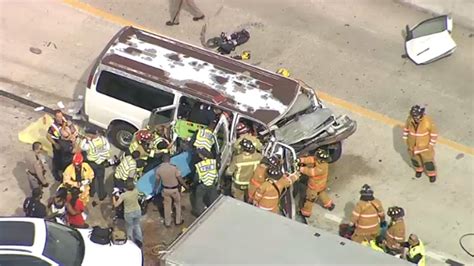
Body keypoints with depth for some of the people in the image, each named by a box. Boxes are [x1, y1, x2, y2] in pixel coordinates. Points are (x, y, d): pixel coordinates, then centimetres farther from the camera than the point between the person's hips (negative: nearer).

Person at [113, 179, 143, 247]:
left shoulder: (123, 195, -29)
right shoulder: (136, 191, -19)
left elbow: (115, 205, -21)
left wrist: (113, 197, -8)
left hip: (129, 213, -4)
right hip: (137, 211, 4)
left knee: (130, 228, 21)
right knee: (137, 225, 29)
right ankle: (139, 240, 40)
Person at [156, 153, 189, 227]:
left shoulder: (158, 169, -15)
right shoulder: (174, 167, -25)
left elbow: (157, 180, 0)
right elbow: (180, 179, -17)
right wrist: (186, 186, 0)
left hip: (165, 190, 2)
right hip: (175, 189, -2)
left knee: (167, 206, 20)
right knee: (177, 204, 22)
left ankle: (167, 222, 32)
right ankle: (178, 221, 33)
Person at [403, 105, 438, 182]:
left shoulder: (427, 121, -31)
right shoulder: (410, 119, -22)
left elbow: (434, 132, -17)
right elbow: (406, 128, 0)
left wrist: (431, 144, -12)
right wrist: (406, 139, 4)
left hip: (425, 145, -3)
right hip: (413, 144, 3)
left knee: (428, 160, 15)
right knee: (415, 158, 25)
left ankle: (432, 174, 41)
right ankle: (419, 169, 55)